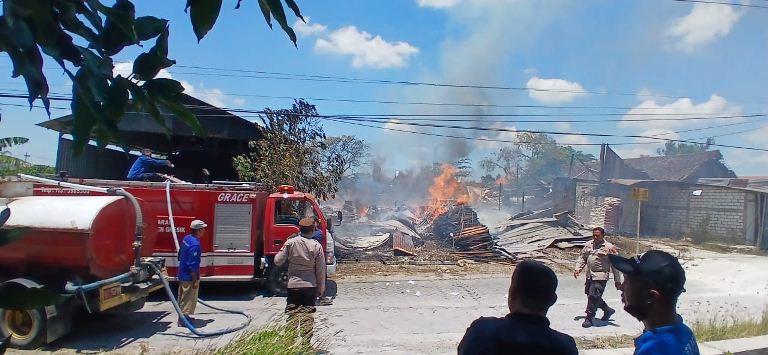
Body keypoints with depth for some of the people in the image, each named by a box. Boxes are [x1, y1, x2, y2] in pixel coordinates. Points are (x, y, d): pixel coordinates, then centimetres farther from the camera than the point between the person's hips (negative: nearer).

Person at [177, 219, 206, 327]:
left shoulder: (186, 238, 3)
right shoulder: (195, 244, -26)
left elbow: (180, 255, 15)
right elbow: (192, 265, -26)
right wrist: (195, 280, -20)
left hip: (182, 274, 10)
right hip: (189, 277, -10)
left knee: (183, 298, 21)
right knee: (189, 300, 2)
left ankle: (183, 317, 33)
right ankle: (183, 320, 9)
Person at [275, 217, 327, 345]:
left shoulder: (290, 242, -8)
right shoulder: (317, 246, -8)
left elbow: (278, 261, -5)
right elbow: (321, 270, -4)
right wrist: (321, 288, 8)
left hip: (293, 285, 0)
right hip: (310, 285, 0)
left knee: (292, 313, 10)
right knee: (308, 314, 7)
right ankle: (306, 342, 8)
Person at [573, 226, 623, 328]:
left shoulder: (610, 248, -8)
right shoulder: (589, 244, 9)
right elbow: (582, 257, 19)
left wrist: (617, 280, -4)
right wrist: (578, 269, 6)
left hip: (600, 277, -7)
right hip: (590, 275, 7)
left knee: (593, 296, -11)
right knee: (590, 295, 14)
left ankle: (589, 318, 1)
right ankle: (608, 310, 35)